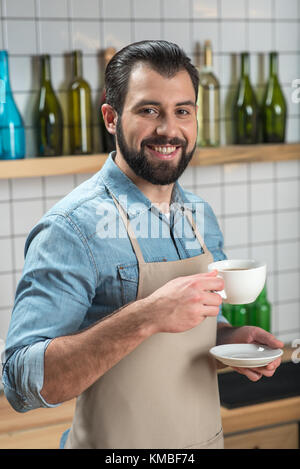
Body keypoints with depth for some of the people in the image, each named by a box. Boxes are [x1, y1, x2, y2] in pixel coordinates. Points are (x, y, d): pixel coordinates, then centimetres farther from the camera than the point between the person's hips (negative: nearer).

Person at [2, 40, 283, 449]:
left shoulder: (202, 216, 1)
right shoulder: (72, 228, -20)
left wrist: (231, 339, -8)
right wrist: (145, 317, -36)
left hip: (207, 436, 6)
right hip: (116, 443, -6)